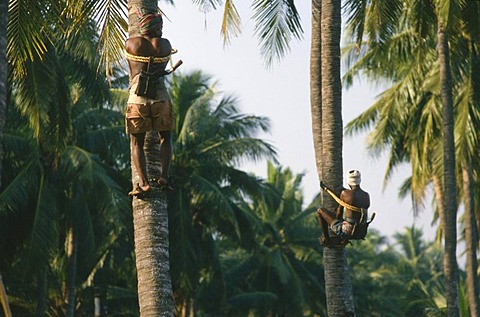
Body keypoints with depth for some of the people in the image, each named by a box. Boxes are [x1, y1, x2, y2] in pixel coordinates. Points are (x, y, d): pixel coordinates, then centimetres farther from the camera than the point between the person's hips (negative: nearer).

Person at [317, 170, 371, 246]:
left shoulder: (345, 193, -12)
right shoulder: (367, 196, 3)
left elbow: (339, 212, -2)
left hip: (346, 231, -6)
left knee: (320, 210, 9)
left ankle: (326, 240, 17)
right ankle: (345, 240, 32)